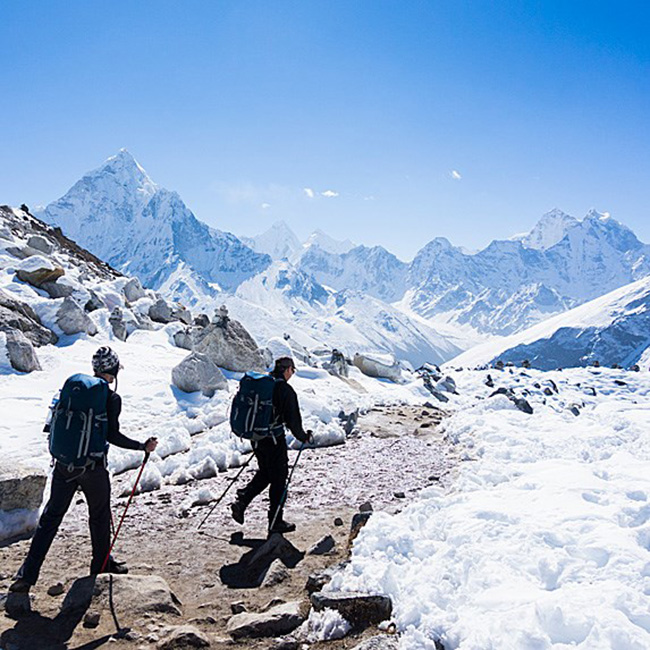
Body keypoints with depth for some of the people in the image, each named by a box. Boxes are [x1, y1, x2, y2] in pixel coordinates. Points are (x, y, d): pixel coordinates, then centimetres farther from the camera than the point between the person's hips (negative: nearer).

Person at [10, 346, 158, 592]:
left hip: (63, 463, 5)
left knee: (51, 516, 12)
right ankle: (102, 564, 31)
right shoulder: (112, 398, -14)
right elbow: (112, 435, -17)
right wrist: (143, 446, -9)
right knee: (100, 516, 15)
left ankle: (28, 574, 11)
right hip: (93, 467, -4)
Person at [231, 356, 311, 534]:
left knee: (264, 473, 24)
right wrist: (304, 437, 1)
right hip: (274, 440, -7)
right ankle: (276, 522, 16)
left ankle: (242, 501, 12)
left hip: (256, 438, 7)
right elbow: (293, 420, -15)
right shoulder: (285, 390, -16)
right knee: (279, 479, 7)